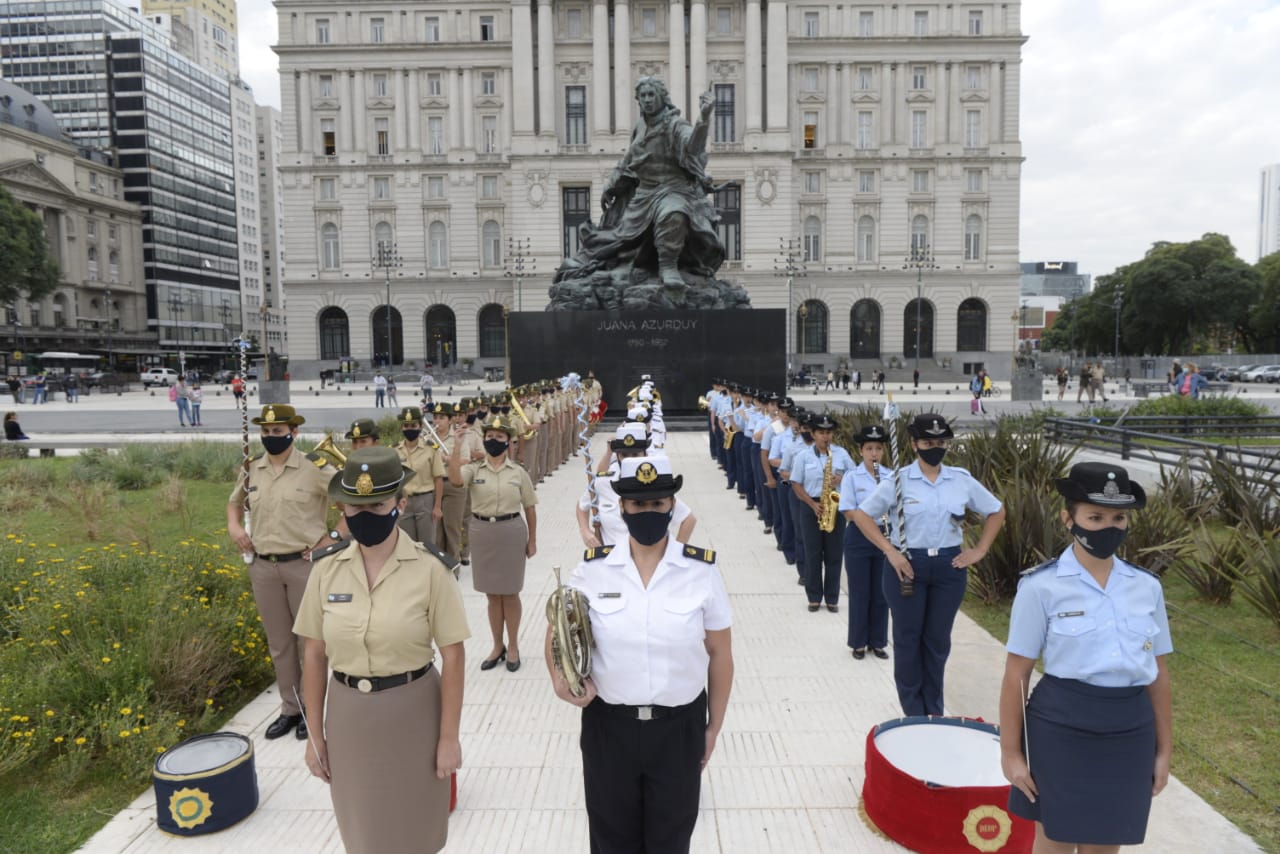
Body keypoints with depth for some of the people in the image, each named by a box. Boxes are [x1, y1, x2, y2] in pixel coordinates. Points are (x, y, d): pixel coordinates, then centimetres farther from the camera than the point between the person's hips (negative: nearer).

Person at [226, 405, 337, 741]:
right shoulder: (252, 469, 4)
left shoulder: (315, 467, -11)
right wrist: (233, 526, 5)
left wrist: (334, 537, -10)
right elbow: (235, 501, 24)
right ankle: (290, 709, 29)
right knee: (278, 643, 14)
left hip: (305, 564, -5)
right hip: (263, 567, 5)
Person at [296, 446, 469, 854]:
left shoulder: (429, 568, -15)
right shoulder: (326, 569, -6)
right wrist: (315, 734, 4)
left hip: (412, 712, -3)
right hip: (348, 715, 3)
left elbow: (453, 656, -11)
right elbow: (314, 655, 2)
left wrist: (449, 737, -9)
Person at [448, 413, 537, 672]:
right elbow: (455, 479, -24)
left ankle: (513, 646, 25)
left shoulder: (518, 472, -2)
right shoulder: (474, 469, -1)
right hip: (482, 532, 2)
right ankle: (497, 646, 27)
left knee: (510, 593, 8)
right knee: (492, 593, 12)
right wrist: (457, 446, -29)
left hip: (511, 531, -1)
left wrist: (532, 541, 4)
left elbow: (529, 508, 4)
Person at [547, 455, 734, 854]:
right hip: (608, 725, 1)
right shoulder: (592, 569, -7)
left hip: (679, 727, 0)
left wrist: (714, 726, 4)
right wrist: (560, 679, -14)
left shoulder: (702, 570, -10)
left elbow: (719, 654, -1)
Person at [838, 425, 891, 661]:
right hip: (859, 539, -3)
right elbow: (849, 513, -11)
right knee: (859, 593, 4)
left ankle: (877, 642, 23)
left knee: (881, 593, 9)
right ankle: (858, 643, 17)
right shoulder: (851, 477, -5)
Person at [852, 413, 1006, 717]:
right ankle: (913, 712, 22)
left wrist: (980, 550, 5)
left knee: (938, 640, 11)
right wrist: (889, 551, -10)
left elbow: (997, 511, 13)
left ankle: (934, 709, 27)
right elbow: (862, 515, -3)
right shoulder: (898, 480, -6)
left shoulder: (962, 480, 2)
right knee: (908, 639, 7)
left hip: (950, 567, 2)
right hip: (907, 565, -2)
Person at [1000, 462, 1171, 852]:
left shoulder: (1147, 587, 2)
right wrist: (1011, 752, -7)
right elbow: (1016, 675, -8)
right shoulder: (1042, 586, -11)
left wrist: (1164, 749, 12)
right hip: (1061, 729, -4)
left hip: (1129, 734, 4)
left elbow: (1158, 673, 10)